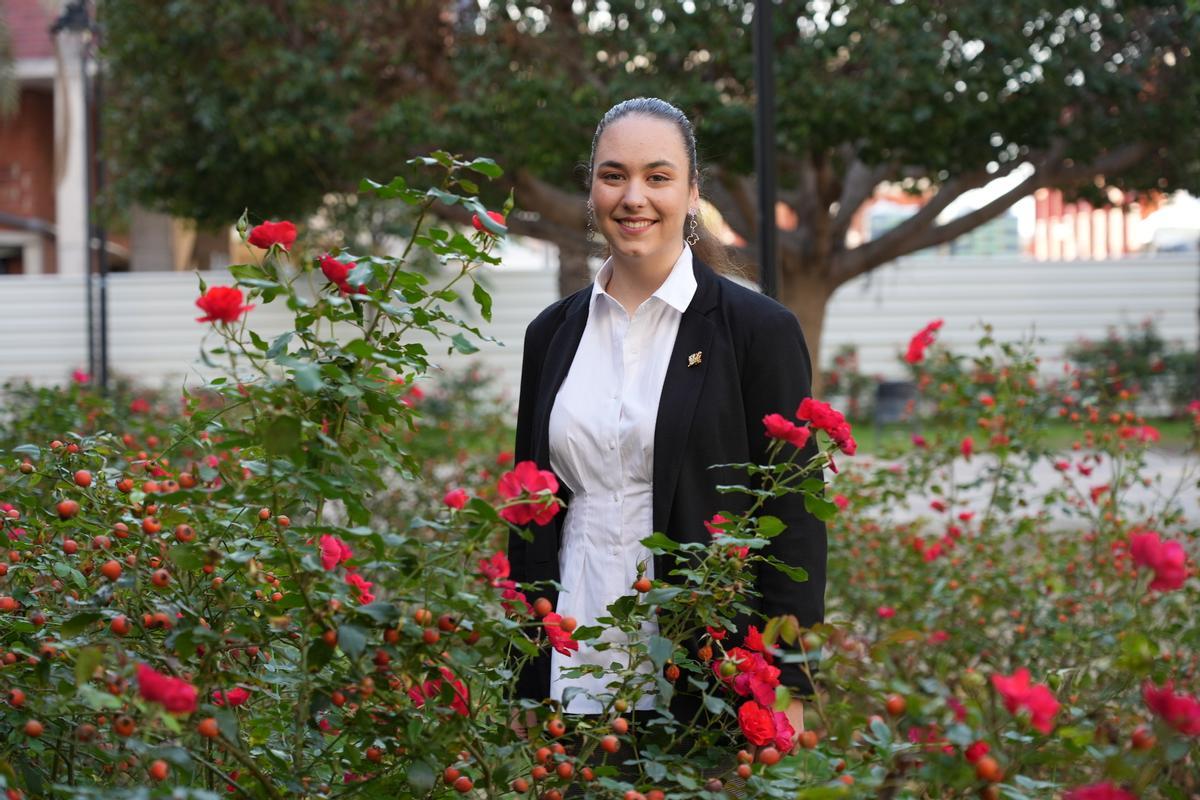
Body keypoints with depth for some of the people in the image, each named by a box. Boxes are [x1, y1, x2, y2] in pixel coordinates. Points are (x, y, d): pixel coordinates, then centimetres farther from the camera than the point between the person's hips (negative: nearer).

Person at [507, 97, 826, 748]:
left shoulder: (759, 330, -3)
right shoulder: (553, 333, 10)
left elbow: (794, 523, -5)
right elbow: (530, 521, 13)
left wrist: (786, 694, -10)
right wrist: (525, 693, 10)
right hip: (574, 676, 4)